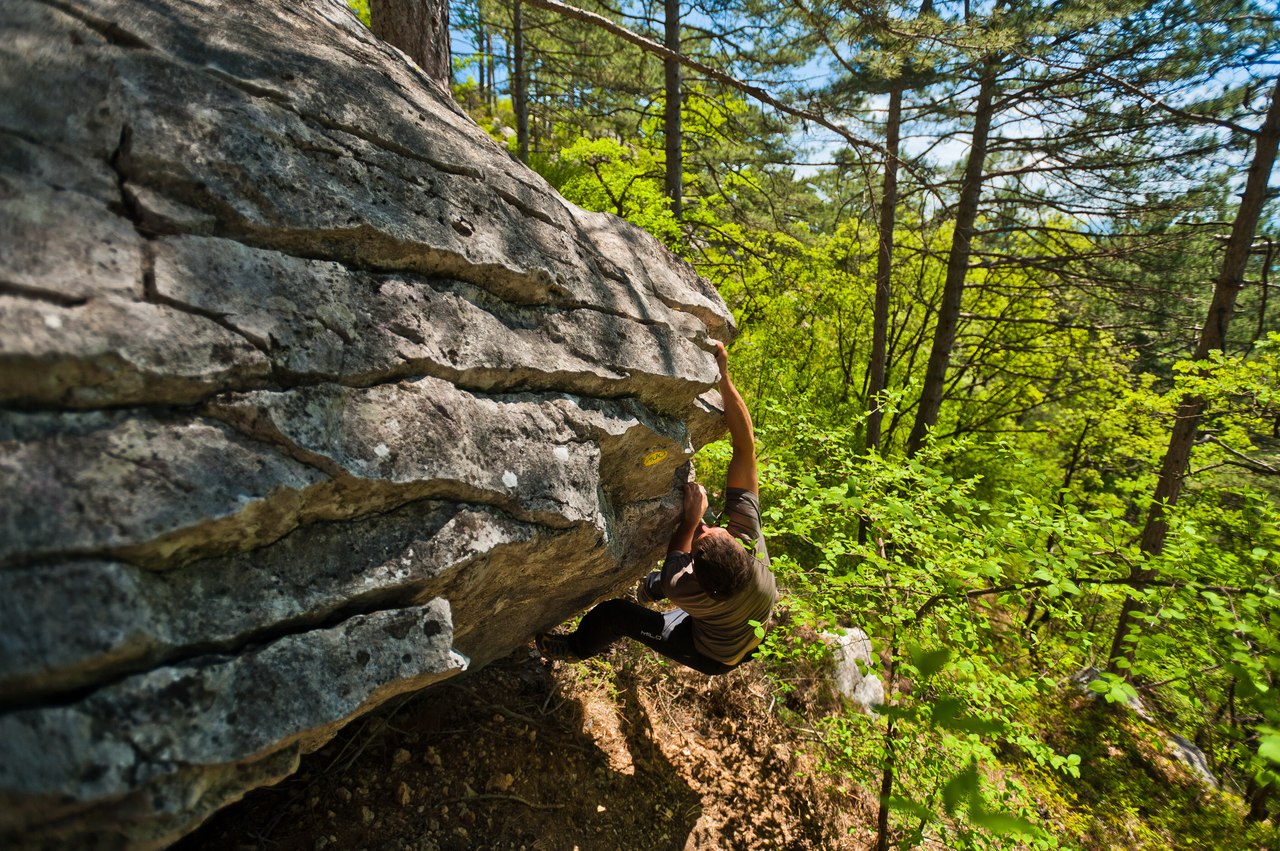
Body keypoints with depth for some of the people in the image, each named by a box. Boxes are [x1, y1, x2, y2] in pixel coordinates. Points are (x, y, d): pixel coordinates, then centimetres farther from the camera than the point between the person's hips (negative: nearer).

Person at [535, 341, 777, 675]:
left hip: (714, 657, -4)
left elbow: (674, 563, -16)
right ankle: (652, 588, 41)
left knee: (613, 612, 4)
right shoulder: (748, 534, -39)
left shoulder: (684, 590, -44)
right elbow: (746, 447, -39)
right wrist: (724, 378, -40)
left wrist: (691, 519, -26)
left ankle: (577, 647, 35)